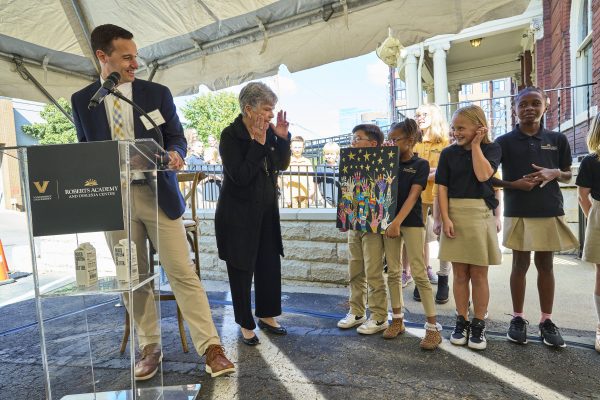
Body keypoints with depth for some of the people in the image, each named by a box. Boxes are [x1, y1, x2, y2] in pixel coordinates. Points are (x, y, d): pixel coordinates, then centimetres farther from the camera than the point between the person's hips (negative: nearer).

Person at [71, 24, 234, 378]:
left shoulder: (158, 93, 4)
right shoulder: (82, 100, 8)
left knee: (183, 273, -3)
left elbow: (178, 138, 5)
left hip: (157, 194, -2)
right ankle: (150, 348, 24)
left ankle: (211, 347, 3)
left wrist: (175, 154, -19)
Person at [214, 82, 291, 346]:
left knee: (270, 265, 12)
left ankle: (266, 316, 32)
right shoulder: (231, 135, -15)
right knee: (242, 270, 6)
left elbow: (282, 165, 7)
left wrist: (282, 138, -7)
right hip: (239, 215, -6)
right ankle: (246, 324, 23)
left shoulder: (268, 131, 1)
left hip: (266, 211, 6)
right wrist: (258, 144, -24)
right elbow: (241, 176, -24)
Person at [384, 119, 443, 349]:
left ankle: (433, 327, 1)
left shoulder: (421, 165, -3)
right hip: (390, 221, 5)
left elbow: (413, 196, -14)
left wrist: (398, 221, -24)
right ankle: (397, 319, 20)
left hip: (411, 222, -5)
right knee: (393, 272, 8)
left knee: (419, 274, -6)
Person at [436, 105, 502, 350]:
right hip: (454, 215, 1)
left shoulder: (491, 149, 4)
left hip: (480, 214, -1)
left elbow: (483, 175, -14)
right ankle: (462, 321, 20)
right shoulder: (448, 153, 7)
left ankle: (479, 325, 16)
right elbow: (442, 188, 2)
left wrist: (475, 145, -5)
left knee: (479, 274, 4)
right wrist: (445, 218, -8)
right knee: (460, 273, 7)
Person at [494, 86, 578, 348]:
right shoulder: (504, 142, -2)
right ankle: (518, 318, 17)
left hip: (550, 211, 2)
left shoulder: (557, 139, 5)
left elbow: (568, 174, 13)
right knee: (520, 264, 5)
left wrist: (554, 173, -9)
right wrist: (514, 184, -14)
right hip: (518, 212, -2)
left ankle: (546, 321, 20)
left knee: (545, 265, 9)